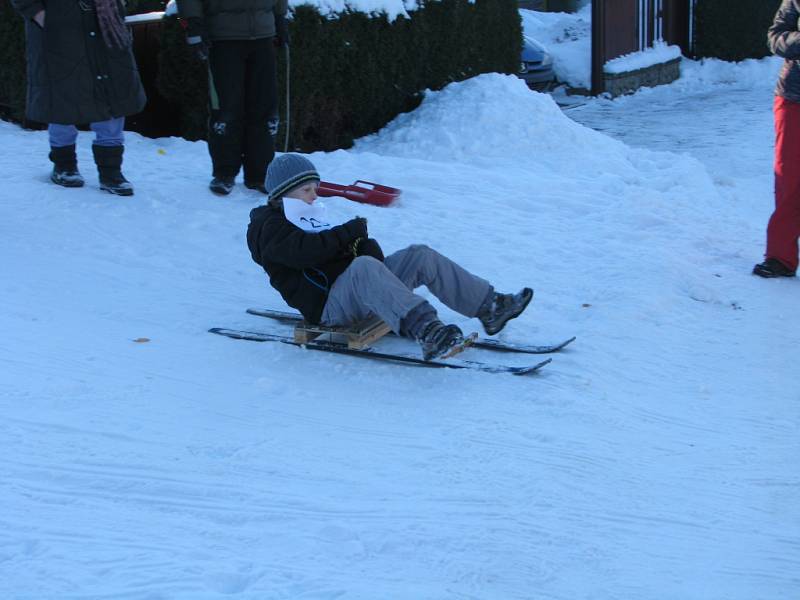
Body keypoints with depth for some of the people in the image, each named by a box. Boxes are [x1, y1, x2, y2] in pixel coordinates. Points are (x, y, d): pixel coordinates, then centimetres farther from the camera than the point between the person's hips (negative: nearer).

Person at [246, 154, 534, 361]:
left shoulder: (310, 217, 29)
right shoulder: (269, 227, -1)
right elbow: (306, 251, -20)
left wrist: (363, 243, -2)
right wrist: (350, 231, -11)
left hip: (358, 290, 9)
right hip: (327, 304, -9)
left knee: (420, 256, -4)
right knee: (364, 267, -40)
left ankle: (489, 306, -7)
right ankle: (426, 331, -60)